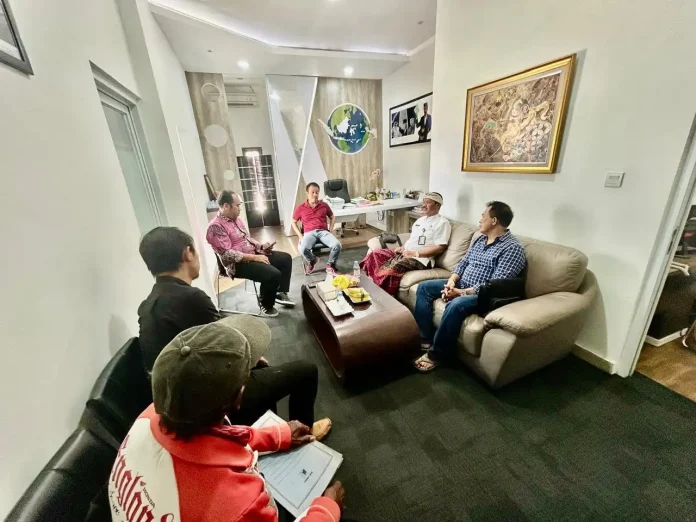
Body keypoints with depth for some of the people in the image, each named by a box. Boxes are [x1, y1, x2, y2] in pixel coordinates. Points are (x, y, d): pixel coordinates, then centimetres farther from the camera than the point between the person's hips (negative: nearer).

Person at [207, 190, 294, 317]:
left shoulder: (236, 218, 11)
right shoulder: (216, 226, -18)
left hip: (253, 254, 10)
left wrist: (261, 246, 1)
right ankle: (266, 307, -3)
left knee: (286, 258, 5)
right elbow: (227, 254, -25)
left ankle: (281, 293, 13)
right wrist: (254, 257, -24)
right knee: (273, 274, -28)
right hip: (238, 264, -9)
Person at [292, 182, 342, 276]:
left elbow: (332, 217, 23)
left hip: (323, 231, 1)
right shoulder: (300, 208, 5)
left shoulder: (324, 205, 9)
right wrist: (300, 236, 2)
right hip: (309, 233, -1)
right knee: (303, 249, -34)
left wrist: (330, 230, 8)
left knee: (337, 245, -28)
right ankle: (312, 261, 4)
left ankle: (330, 266, -1)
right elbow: (294, 222, 15)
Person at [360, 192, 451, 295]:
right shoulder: (420, 219, 21)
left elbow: (440, 248, -13)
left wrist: (415, 253, -16)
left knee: (391, 269, -32)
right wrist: (402, 247, 6)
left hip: (420, 259, -8)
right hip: (404, 253, 9)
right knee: (375, 254, -8)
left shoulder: (442, 222, -5)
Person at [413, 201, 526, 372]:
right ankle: (424, 338, -1)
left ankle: (436, 354, -17)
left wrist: (462, 292, -23)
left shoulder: (512, 248, -15)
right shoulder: (480, 239, 11)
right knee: (424, 287, 0)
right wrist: (451, 282, -7)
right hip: (461, 285, 9)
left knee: (455, 305, -37)